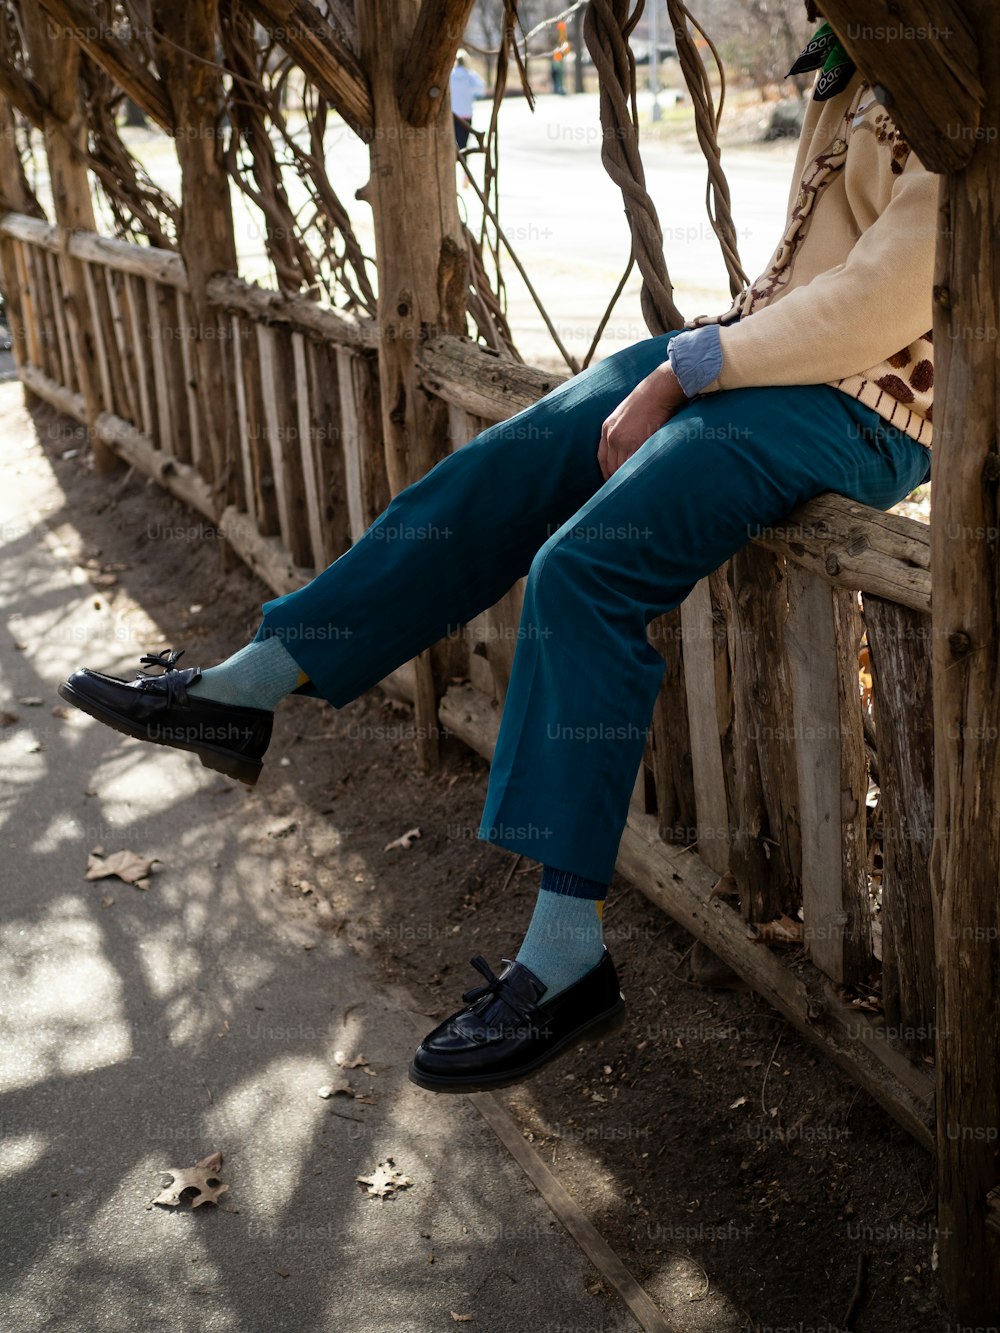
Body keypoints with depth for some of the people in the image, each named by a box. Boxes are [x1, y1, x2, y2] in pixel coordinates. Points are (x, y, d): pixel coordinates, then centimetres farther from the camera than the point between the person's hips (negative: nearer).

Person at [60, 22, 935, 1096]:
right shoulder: (854, 71, 13)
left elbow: (879, 303, -21)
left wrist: (680, 375, -15)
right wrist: (684, 363, 5)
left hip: (858, 405, -9)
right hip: (754, 347, 9)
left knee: (583, 565, -25)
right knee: (493, 473, 1)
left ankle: (564, 957, -20)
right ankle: (240, 691, 8)